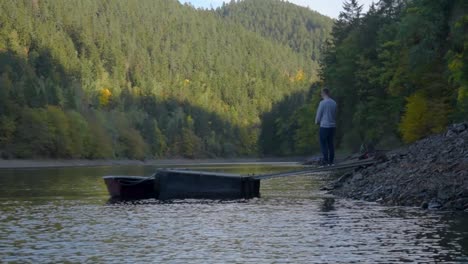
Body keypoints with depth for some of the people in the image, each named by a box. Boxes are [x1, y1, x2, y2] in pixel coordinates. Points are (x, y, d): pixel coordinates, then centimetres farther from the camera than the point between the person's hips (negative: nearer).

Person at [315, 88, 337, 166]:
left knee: (323, 144, -2)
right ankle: (331, 161, 10)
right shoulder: (334, 103, 7)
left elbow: (319, 114, -6)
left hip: (324, 125, -6)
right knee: (330, 143, 10)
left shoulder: (323, 103, -11)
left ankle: (325, 160, -7)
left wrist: (317, 121, 12)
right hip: (333, 125, 6)